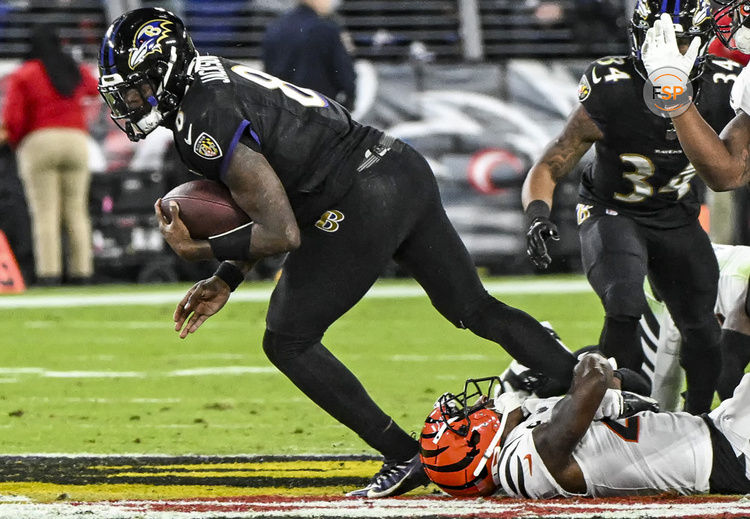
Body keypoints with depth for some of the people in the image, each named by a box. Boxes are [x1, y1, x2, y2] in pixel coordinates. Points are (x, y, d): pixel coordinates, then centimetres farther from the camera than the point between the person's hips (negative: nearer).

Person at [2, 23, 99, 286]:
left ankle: (48, 274, -15)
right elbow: (94, 87, 36)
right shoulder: (78, 72, 13)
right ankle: (82, 272, 0)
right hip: (76, 141, 4)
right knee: (76, 212, 6)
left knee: (45, 214, -6)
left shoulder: (22, 75, -1)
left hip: (38, 143, -4)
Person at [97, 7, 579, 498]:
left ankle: (405, 457, 5)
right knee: (478, 310, 19)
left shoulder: (206, 129, -16)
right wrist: (226, 280, 18)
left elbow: (282, 233, -15)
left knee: (288, 342, 4)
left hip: (363, 207, -9)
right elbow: (272, 204, 20)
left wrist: (199, 251, -3)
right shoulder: (216, 78, 15)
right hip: (406, 168, 9)